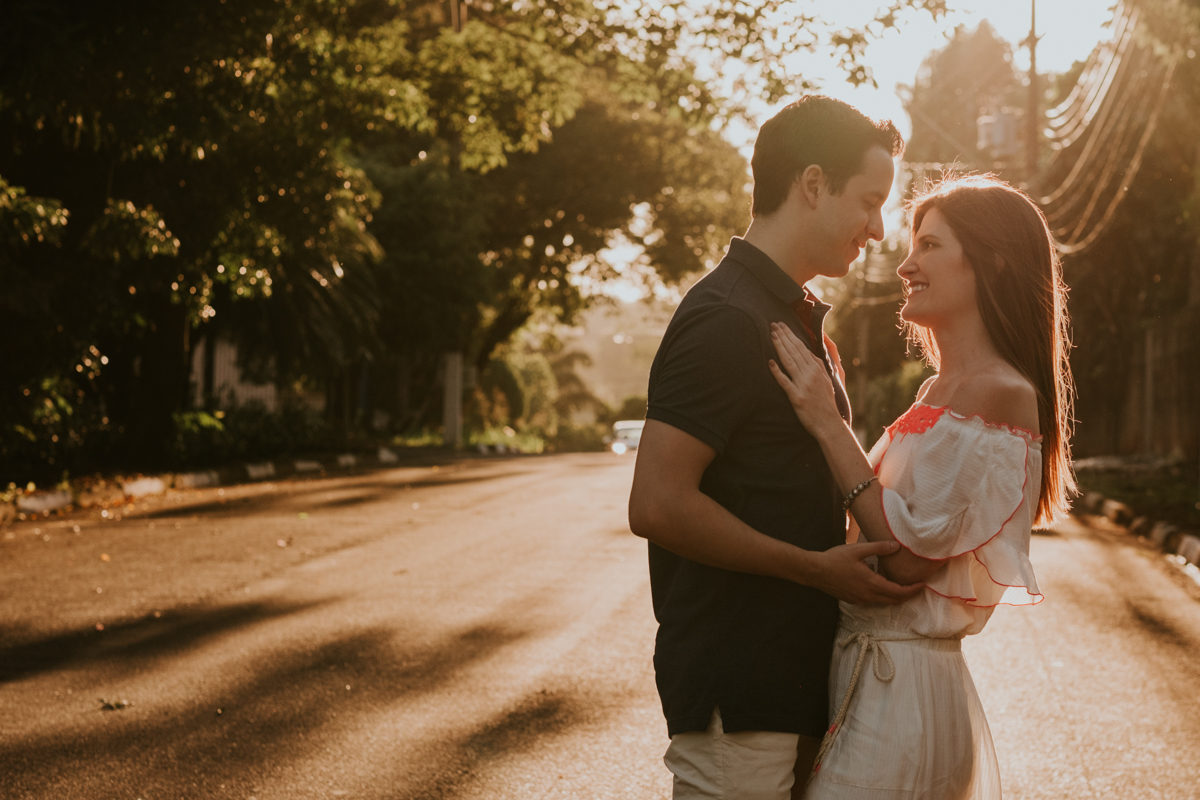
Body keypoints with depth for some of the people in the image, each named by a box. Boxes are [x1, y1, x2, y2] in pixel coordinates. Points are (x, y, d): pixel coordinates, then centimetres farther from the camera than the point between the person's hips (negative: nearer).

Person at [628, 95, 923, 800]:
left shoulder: (801, 319, 17)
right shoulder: (727, 320, -16)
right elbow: (659, 505, -24)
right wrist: (818, 567, -17)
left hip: (796, 667, 9)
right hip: (737, 691, -9)